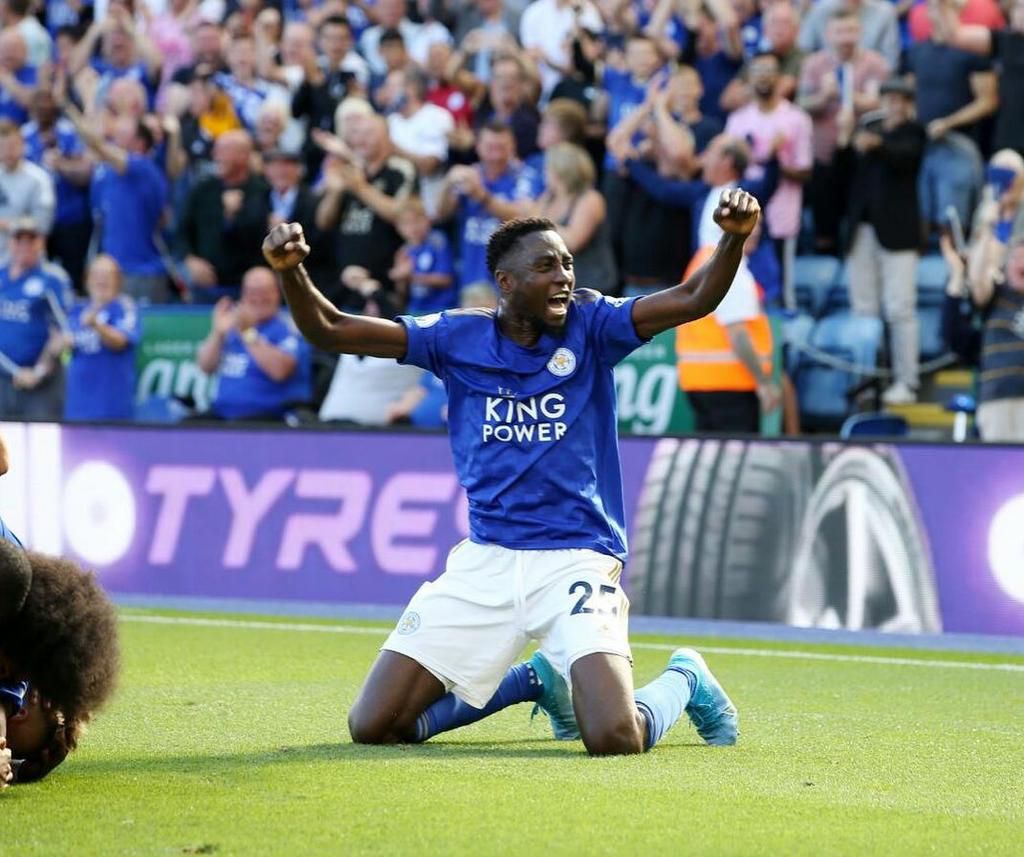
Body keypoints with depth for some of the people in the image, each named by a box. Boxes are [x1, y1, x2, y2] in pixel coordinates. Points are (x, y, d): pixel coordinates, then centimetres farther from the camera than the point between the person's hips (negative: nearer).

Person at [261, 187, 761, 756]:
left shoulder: (589, 327, -1)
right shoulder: (459, 338, 2)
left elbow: (695, 299, -15)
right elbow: (328, 331, -1)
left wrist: (733, 239, -34)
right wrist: (291, 271, -20)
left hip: (577, 560, -3)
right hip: (485, 561, 3)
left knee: (615, 740, -25)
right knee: (372, 727, -2)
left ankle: (681, 682, 15)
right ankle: (534, 682, 23)